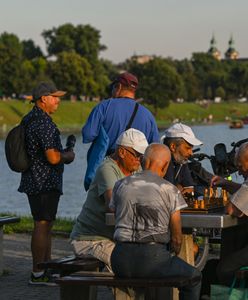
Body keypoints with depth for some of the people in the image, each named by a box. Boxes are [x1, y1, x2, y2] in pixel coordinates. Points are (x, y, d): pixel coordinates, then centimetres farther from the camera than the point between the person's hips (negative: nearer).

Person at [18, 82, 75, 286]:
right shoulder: (44, 123, -19)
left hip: (34, 182, 11)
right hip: (45, 183, -10)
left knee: (46, 225, 16)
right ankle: (37, 274, -2)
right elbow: (53, 157, -24)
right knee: (42, 225, -6)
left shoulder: (29, 120, 14)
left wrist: (63, 153, 16)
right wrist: (68, 156, -4)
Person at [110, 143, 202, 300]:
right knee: (194, 277, 20)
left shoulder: (120, 185, 9)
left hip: (120, 260, 5)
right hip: (152, 256, -5)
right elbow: (176, 238, 1)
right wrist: (174, 256, 21)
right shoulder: (170, 190, -3)